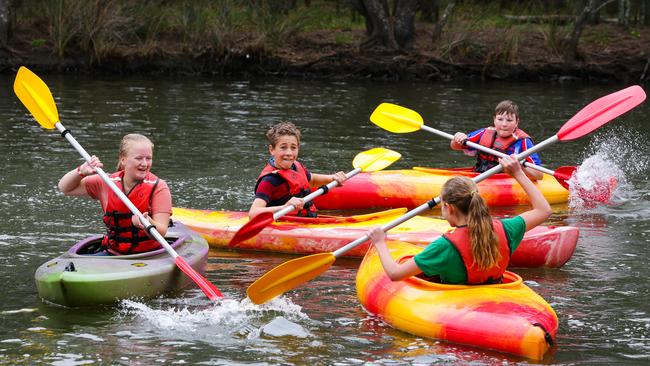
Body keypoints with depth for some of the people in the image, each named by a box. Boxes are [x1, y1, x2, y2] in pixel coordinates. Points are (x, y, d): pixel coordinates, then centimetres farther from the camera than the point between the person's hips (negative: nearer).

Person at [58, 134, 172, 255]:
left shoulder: (158, 187, -6)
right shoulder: (107, 183, 4)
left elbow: (161, 232, -15)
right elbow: (65, 188, 12)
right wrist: (82, 171, -6)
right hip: (113, 254, 3)